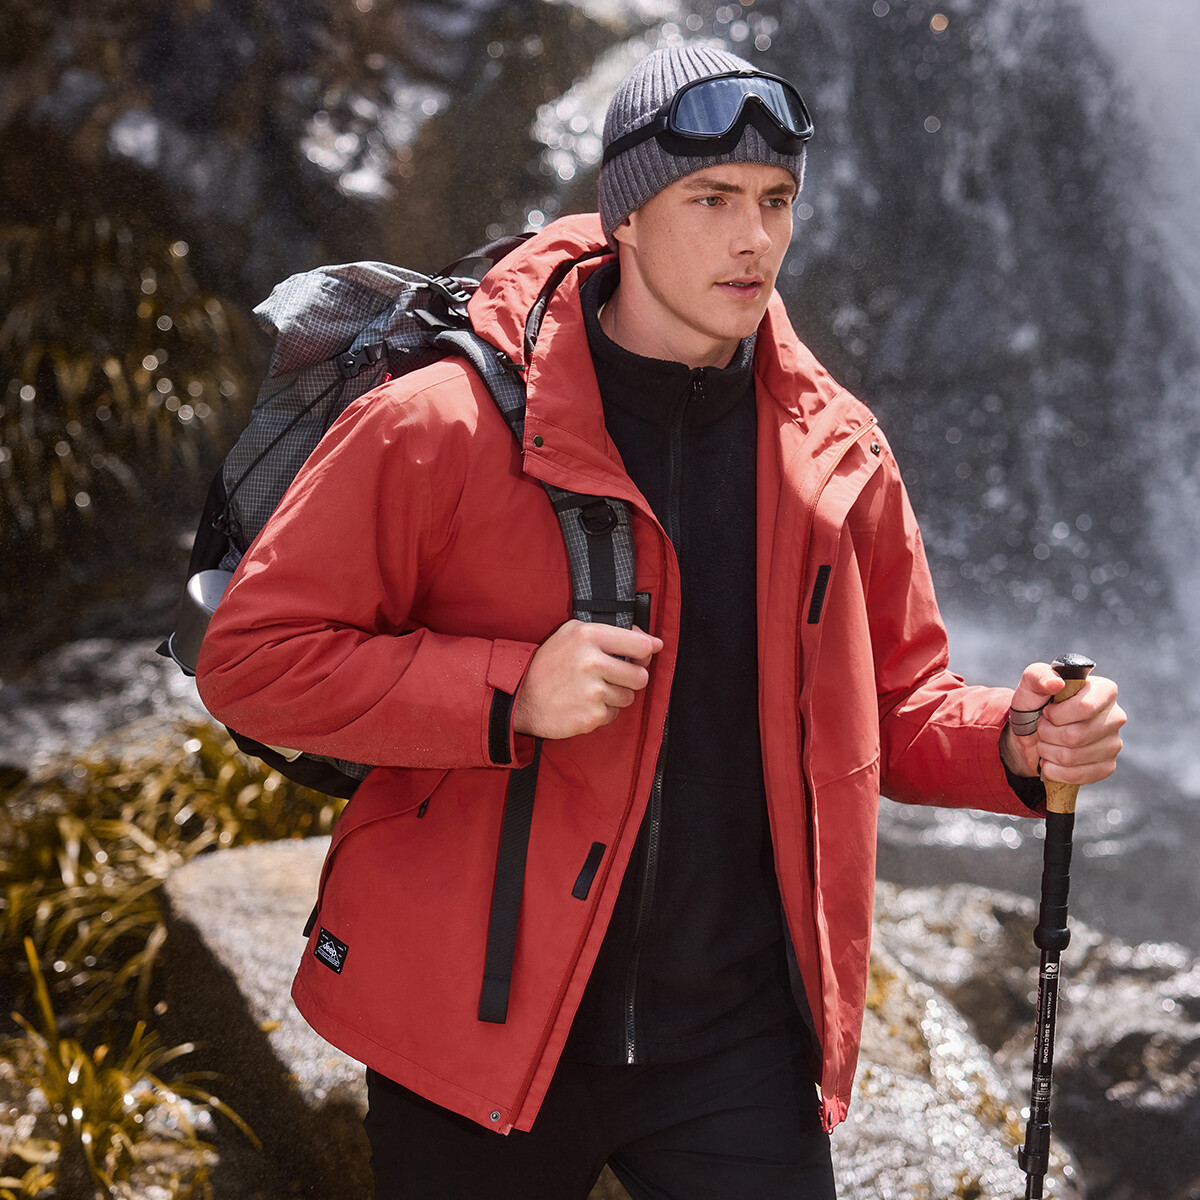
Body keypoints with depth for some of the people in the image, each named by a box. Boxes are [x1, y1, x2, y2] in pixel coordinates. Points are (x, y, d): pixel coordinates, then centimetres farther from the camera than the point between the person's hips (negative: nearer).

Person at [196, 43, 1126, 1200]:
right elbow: (250, 657, -10)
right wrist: (510, 694, -21)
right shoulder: (446, 426, -11)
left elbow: (893, 708, 13)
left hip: (738, 1044, 3)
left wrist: (1015, 743, -9)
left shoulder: (837, 450, 3)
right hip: (479, 1026, -2)